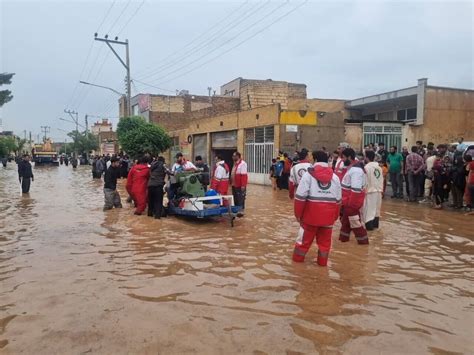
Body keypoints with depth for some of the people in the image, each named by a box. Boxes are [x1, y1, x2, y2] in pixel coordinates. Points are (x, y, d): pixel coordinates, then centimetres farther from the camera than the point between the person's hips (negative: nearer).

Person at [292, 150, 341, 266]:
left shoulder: (308, 174, -6)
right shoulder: (335, 177, 8)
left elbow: (300, 197, -10)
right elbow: (338, 200, 12)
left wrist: (298, 213, -1)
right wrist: (335, 216, 21)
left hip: (311, 214, -3)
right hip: (328, 215, 3)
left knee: (305, 238, 12)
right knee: (325, 240, 15)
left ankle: (298, 257, 24)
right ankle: (322, 261, 23)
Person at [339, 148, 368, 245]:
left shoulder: (356, 170, -24)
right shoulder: (352, 167, 10)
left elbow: (356, 189, -27)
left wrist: (352, 204, -25)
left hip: (352, 201, -10)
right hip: (347, 200, 10)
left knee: (355, 222, 1)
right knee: (345, 220, 21)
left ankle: (363, 241, 15)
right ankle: (343, 238, 36)